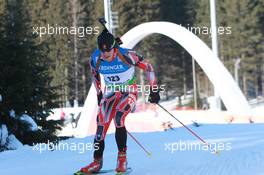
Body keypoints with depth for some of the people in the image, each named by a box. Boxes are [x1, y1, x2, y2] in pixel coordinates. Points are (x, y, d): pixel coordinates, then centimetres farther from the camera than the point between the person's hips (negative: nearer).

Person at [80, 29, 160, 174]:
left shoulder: (126, 56, -26)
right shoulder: (95, 59, -14)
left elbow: (148, 67, -14)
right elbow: (94, 74, 10)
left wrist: (154, 90, -11)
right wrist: (99, 94, 16)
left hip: (129, 91, -4)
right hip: (110, 93, 4)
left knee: (118, 119, -28)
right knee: (101, 123, -10)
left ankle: (122, 157, -13)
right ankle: (97, 161, 1)